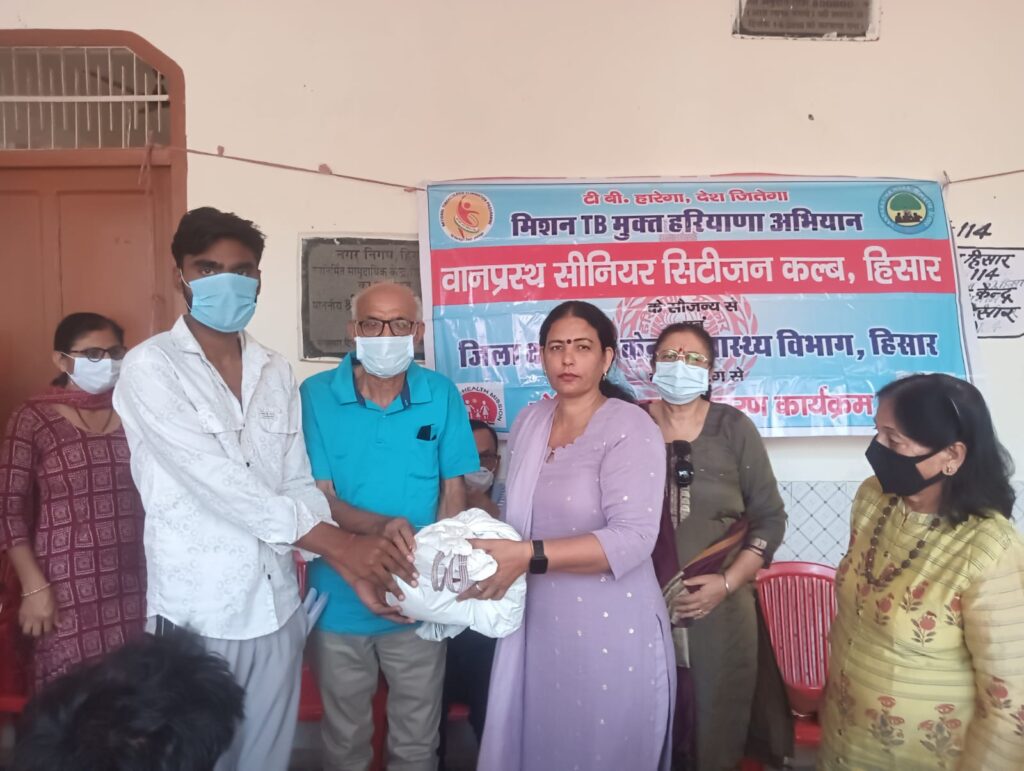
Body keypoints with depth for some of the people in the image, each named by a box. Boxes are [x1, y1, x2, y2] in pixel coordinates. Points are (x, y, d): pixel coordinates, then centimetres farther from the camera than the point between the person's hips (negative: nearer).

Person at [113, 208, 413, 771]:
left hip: (276, 607, 5)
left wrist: (350, 568, -9)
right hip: (197, 612, -4)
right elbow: (215, 481, -19)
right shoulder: (151, 368, -9)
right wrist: (336, 543, -23)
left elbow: (297, 484, 6)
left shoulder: (276, 373, 7)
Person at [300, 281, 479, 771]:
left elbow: (453, 491, -1)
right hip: (340, 598, 0)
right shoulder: (316, 395, -11)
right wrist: (380, 526, -31)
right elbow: (319, 496, -12)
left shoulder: (441, 396, -6)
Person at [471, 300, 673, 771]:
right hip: (537, 623, 6)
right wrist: (491, 546, -3)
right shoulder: (528, 422, 6)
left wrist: (529, 557, -29)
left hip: (609, 629, -5)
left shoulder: (630, 429, -14)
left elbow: (632, 539, -23)